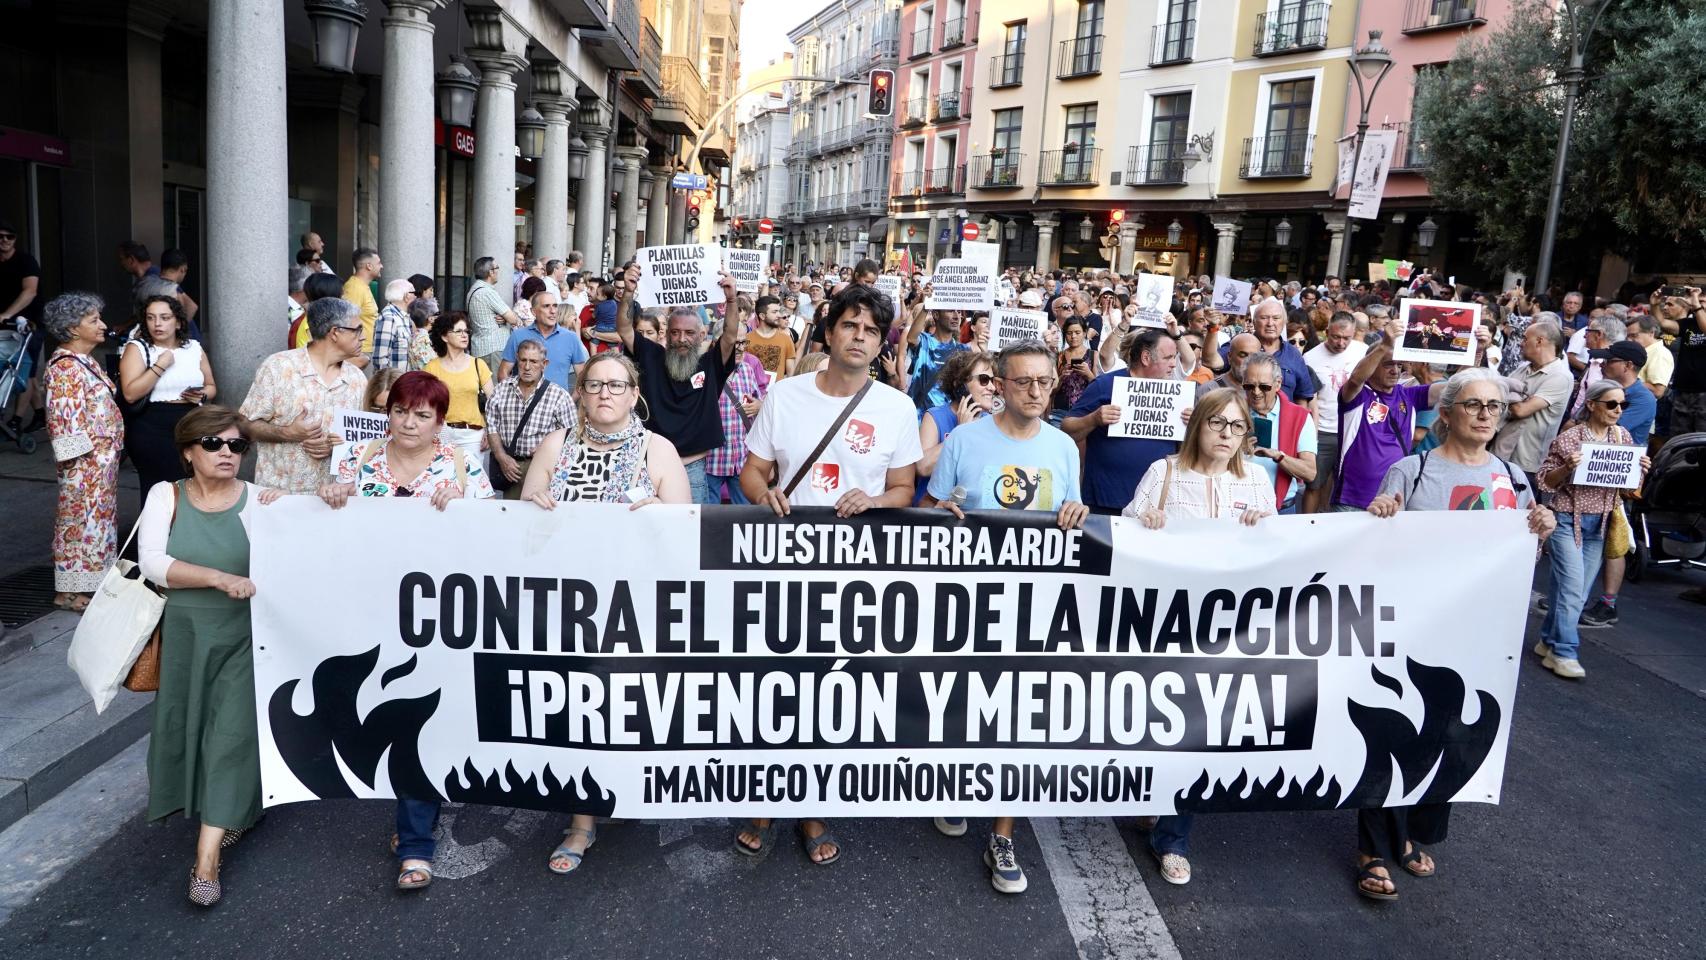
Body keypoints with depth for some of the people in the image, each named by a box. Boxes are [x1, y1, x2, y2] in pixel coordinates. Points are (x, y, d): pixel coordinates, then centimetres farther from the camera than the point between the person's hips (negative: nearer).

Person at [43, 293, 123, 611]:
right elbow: (66, 419, -20)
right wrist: (82, 459, -21)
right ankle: (70, 591, 4)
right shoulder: (65, 367, -16)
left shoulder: (85, 363, 15)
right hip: (85, 463, -10)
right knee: (82, 519, -4)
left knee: (98, 518, 15)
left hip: (101, 459, 10)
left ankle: (91, 582, 24)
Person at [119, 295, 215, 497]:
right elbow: (130, 394, -13)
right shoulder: (137, 348, -1)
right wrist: (160, 365, -15)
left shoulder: (194, 347, 11)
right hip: (151, 432, -3)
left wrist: (203, 396, -3)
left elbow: (211, 387, 19)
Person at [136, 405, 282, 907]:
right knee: (187, 724, 12)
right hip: (183, 632, 2)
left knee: (232, 732, -6)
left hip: (244, 636, -2)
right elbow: (153, 563, -14)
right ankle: (230, 811, 37)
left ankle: (207, 857, -2)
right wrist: (220, 578, -25)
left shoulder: (258, 498, -3)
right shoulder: (165, 495, 0)